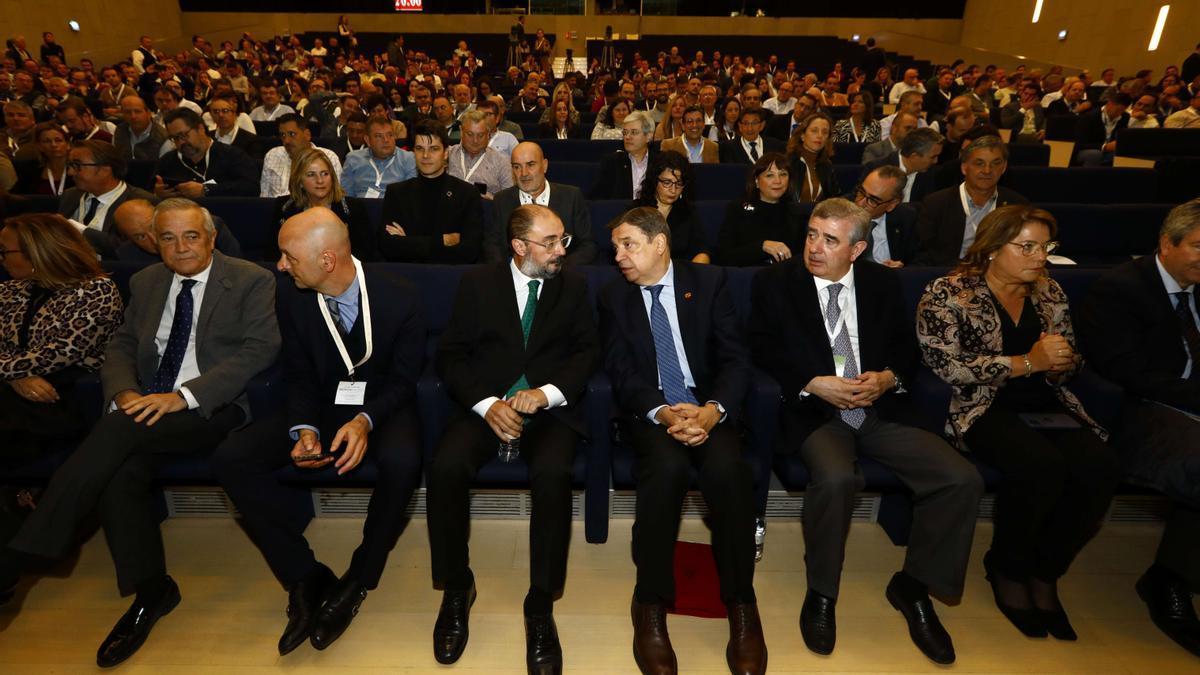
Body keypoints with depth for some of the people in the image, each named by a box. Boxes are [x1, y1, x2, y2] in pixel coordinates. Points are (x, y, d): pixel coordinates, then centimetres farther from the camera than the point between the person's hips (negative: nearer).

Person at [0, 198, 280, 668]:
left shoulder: (251, 281, 0)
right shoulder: (145, 283, 19)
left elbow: (260, 349, -11)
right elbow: (121, 347, 19)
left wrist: (184, 396, -19)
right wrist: (124, 391, -6)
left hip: (214, 408, -5)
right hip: (147, 407, 5)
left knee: (119, 429, -29)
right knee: (120, 473, -24)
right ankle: (151, 591, -10)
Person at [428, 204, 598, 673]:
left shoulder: (572, 286, 11)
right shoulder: (477, 283, 8)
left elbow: (587, 351, 4)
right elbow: (450, 354, 3)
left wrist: (546, 393, -14)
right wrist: (486, 404, -13)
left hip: (550, 409, 0)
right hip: (486, 407, 1)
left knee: (552, 474, -32)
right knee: (445, 467, -28)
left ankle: (541, 605, -14)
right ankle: (456, 589, -4)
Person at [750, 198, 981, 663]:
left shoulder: (882, 283, 11)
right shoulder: (775, 283, 2)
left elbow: (907, 348, 15)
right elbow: (762, 350, -2)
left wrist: (888, 377, -7)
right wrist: (813, 384, -14)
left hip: (881, 409, 4)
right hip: (814, 411, -3)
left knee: (962, 479, -16)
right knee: (836, 478, -35)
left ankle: (914, 585, 9)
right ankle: (821, 594, -7)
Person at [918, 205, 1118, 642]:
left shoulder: (1049, 292, 16)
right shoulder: (947, 294, -3)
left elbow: (1070, 362, 19)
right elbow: (948, 367, -14)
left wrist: (1060, 362, -6)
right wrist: (1027, 362, -15)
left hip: (1048, 406, 6)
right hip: (982, 409, -5)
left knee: (1099, 468, -24)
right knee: (1042, 465, -32)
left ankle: (1044, 573, -1)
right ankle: (1006, 568, -3)